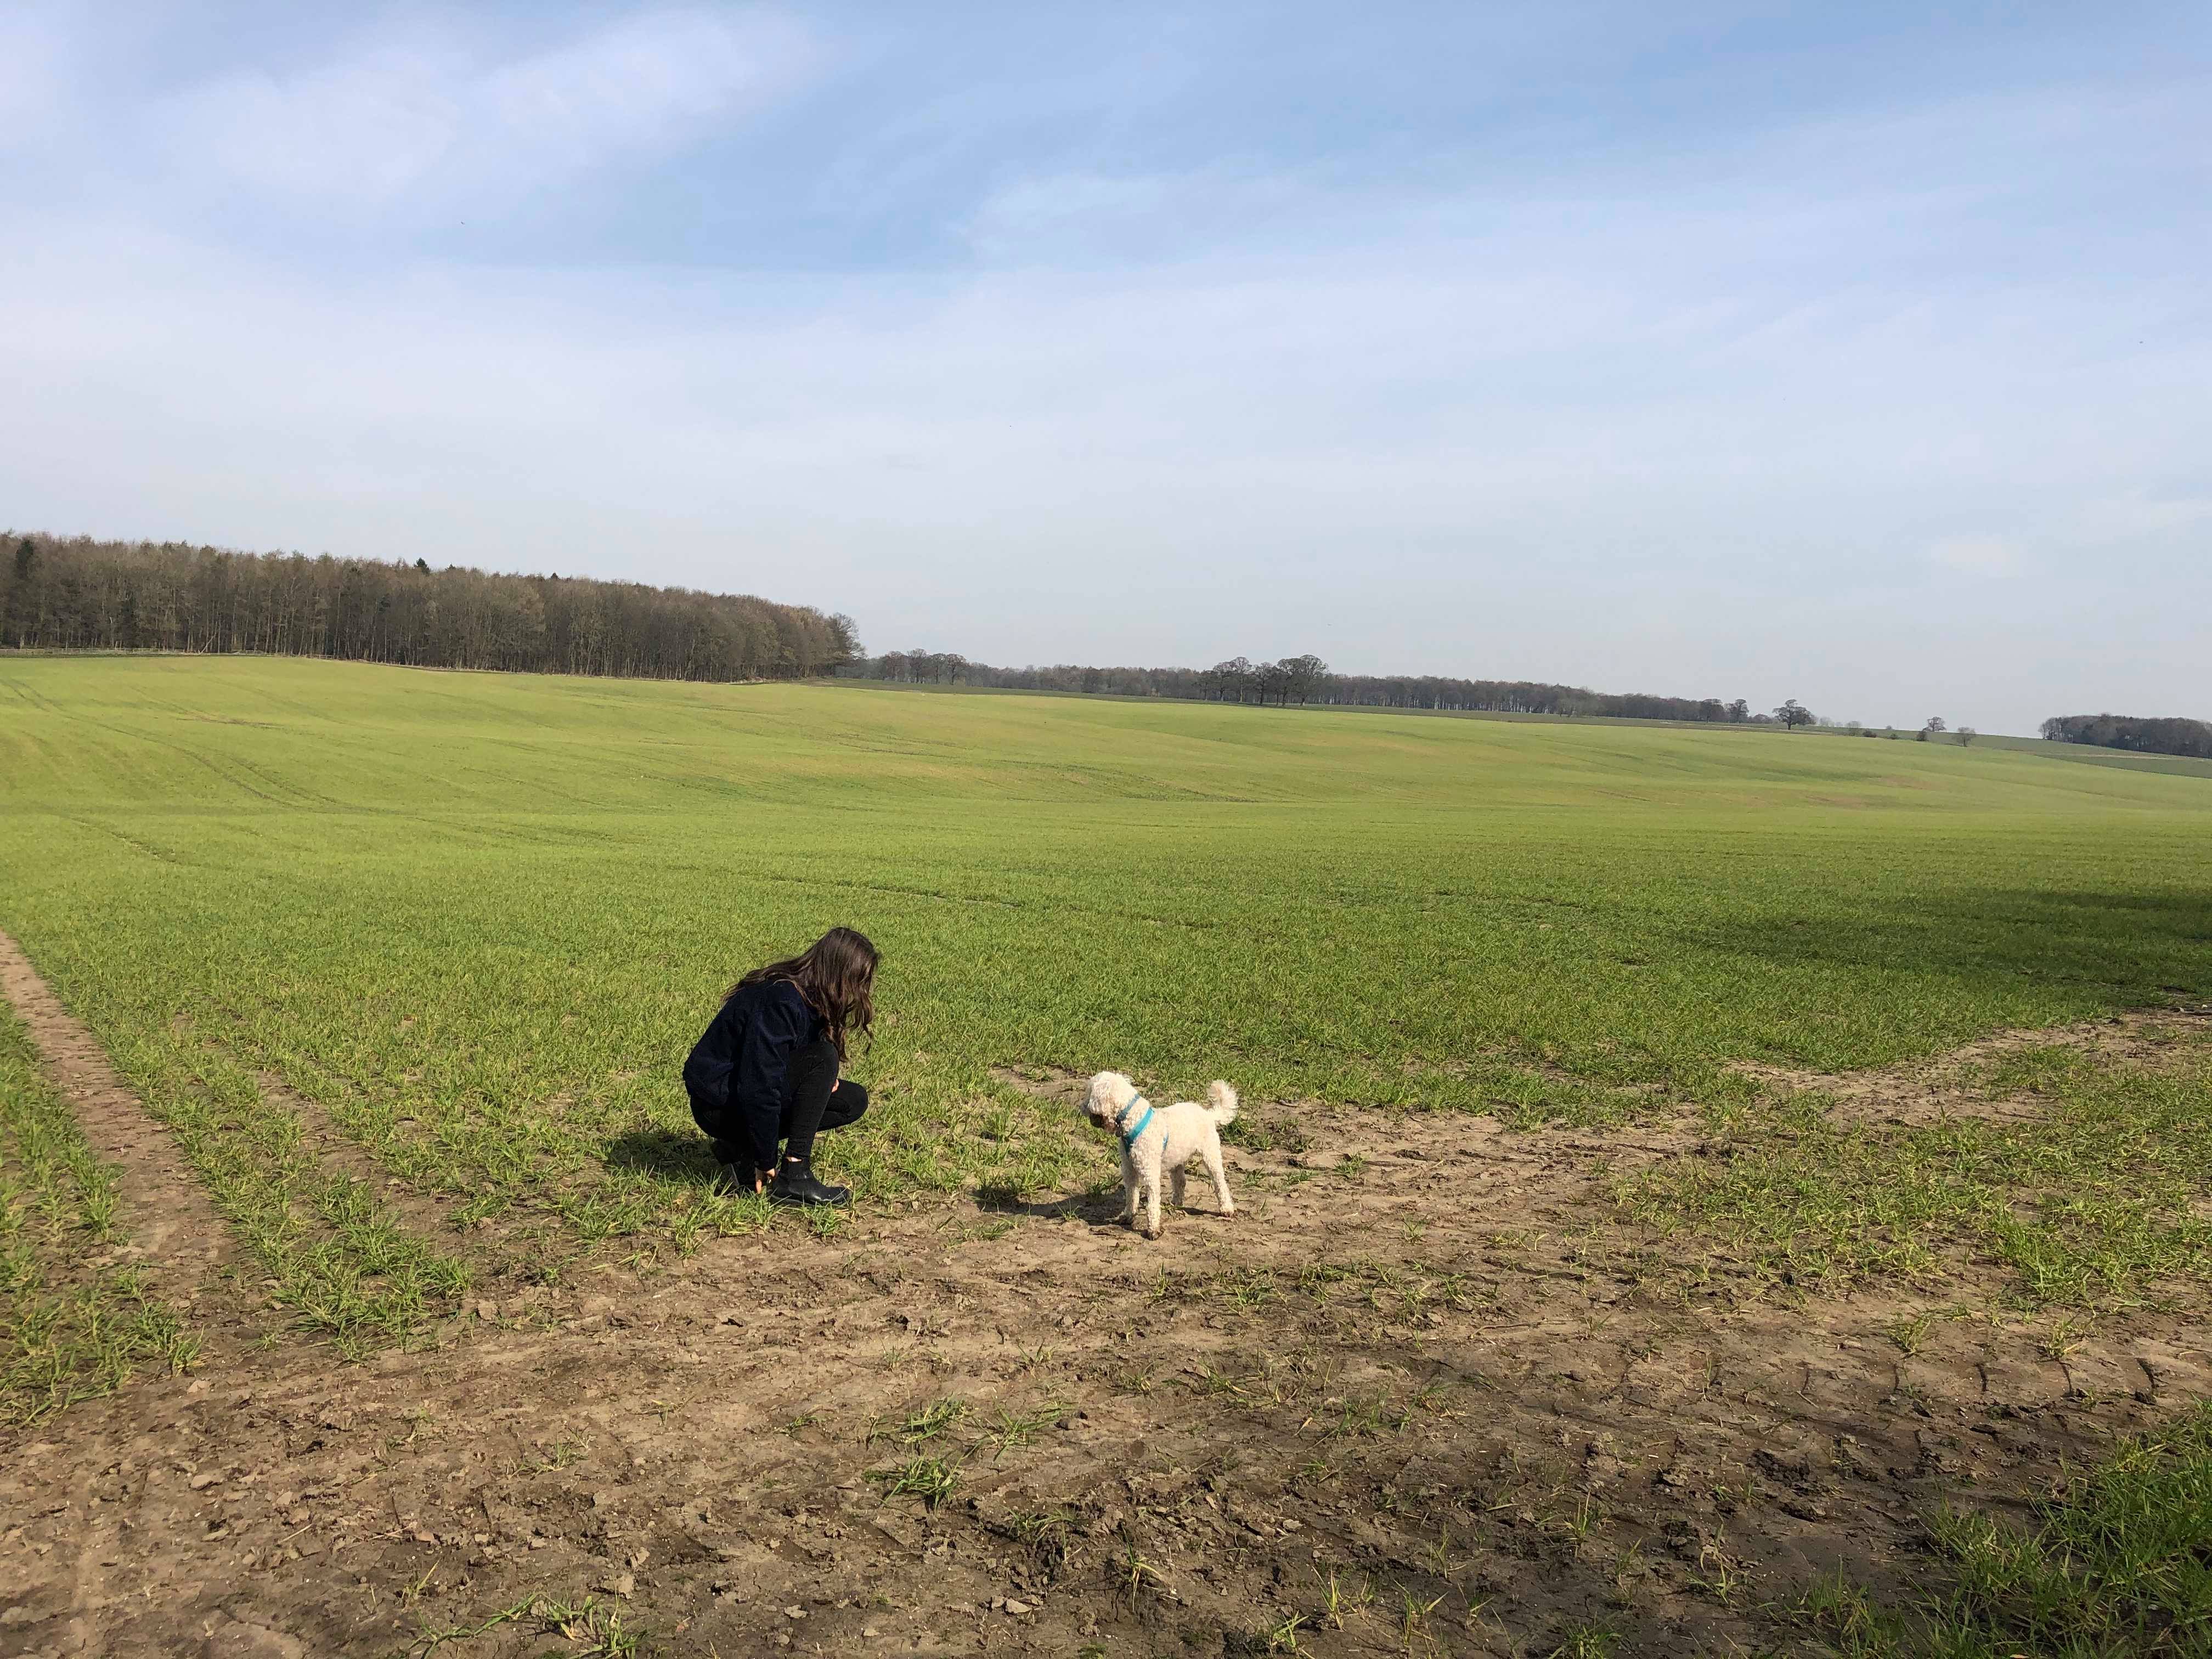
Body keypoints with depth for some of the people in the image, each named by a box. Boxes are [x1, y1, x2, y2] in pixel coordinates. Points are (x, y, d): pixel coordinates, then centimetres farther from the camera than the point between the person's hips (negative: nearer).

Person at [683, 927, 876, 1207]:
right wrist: (766, 1162, -23)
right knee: (823, 1058, -24)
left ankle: (738, 1148, 1)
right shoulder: (781, 1002, -27)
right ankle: (793, 1177, -22)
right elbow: (758, 1085, -29)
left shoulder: (811, 998, 4)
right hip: (718, 1104, -10)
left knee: (854, 1100, 3)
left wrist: (824, 1079, -5)